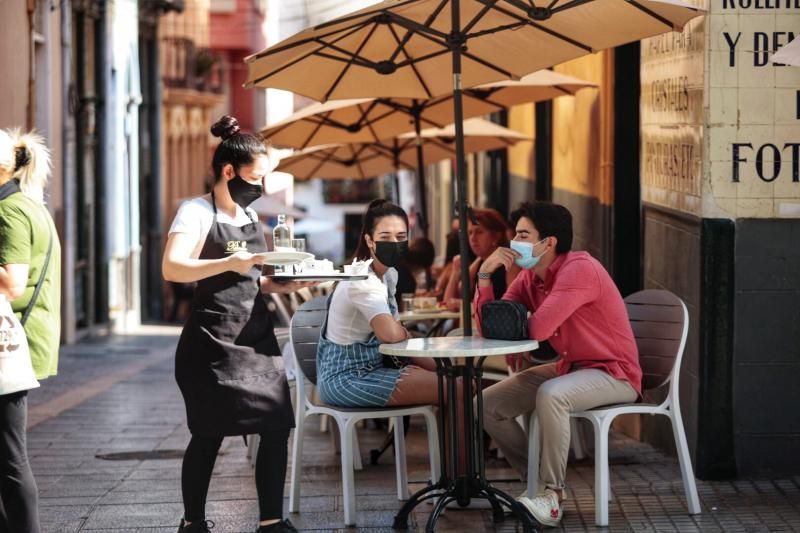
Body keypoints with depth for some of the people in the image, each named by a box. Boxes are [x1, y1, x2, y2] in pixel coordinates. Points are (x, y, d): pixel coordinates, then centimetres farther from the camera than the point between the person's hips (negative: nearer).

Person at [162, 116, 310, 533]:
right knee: (209, 432, -1)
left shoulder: (250, 217, 15)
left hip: (256, 334, 7)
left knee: (277, 427, -1)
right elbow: (172, 268, -23)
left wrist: (284, 285, 5)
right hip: (212, 339, -7)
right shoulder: (197, 212, -8)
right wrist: (229, 263, -35)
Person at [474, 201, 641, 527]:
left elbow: (539, 328, -31)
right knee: (488, 403, -1)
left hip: (614, 374, -9)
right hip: (571, 367, 9)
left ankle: (552, 495, -23)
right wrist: (485, 276, -11)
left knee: (550, 395, -37)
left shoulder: (579, 269, -22)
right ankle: (538, 479, 12)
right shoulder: (529, 278, 4)